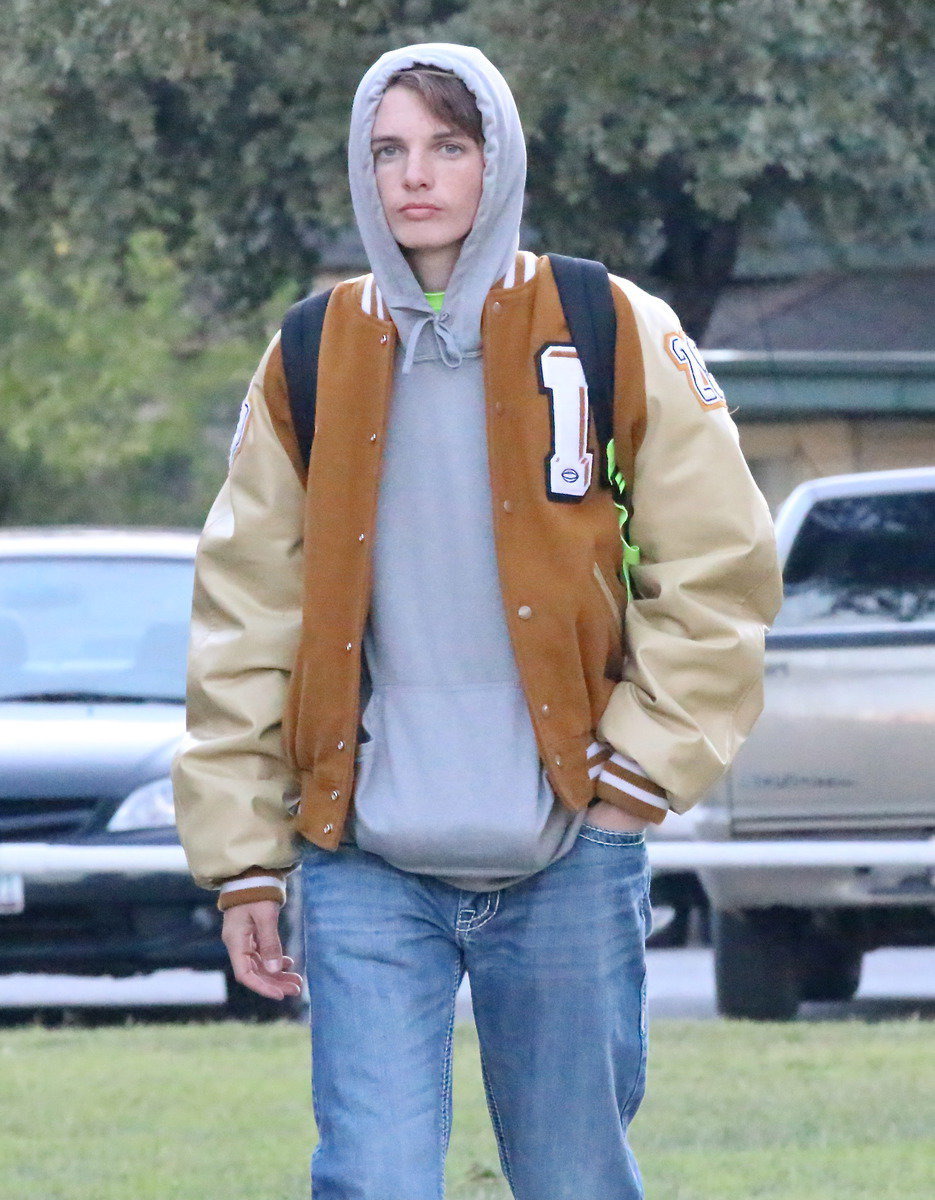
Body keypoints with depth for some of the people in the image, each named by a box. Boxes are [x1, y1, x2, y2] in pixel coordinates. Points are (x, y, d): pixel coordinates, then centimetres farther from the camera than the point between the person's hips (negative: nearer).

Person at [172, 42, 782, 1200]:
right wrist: (240, 855, 6)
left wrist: (642, 770, -4)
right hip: (367, 866, 1)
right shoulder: (312, 363, 8)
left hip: (567, 862, -1)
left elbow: (720, 572, 4)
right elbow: (244, 618, 10)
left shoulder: (617, 340, 2)